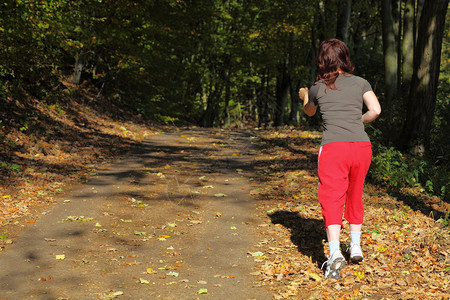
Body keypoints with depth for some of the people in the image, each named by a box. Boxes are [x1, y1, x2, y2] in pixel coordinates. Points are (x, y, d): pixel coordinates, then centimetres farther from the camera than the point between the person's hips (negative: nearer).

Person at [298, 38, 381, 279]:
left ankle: (335, 253, -22)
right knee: (355, 196, 20)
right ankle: (355, 246, 29)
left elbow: (309, 112, 28)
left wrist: (304, 98, 49)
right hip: (362, 146, 3)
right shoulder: (361, 83, 10)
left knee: (332, 199, -5)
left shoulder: (317, 88, 9)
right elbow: (375, 110, -2)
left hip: (334, 147, -3)